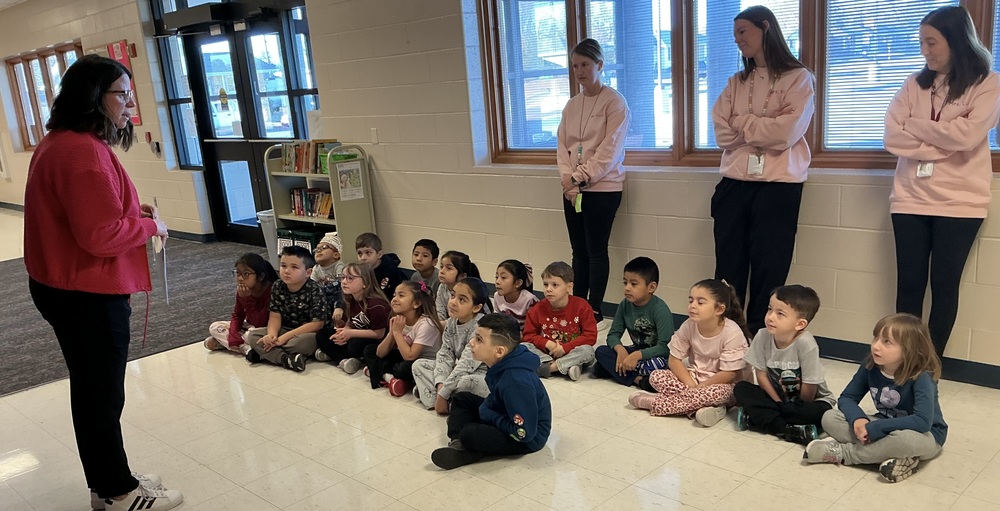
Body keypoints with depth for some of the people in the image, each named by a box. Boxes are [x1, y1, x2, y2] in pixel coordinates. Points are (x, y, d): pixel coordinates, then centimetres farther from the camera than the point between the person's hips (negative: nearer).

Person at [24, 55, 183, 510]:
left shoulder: (58, 143, 11)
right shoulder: (84, 152, -23)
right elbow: (102, 234, -28)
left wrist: (133, 211, 7)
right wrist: (150, 225, -12)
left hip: (66, 288, 10)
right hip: (89, 295, -10)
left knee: (92, 391, 19)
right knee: (103, 394, 5)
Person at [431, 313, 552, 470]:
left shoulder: (516, 382, -34)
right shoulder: (501, 365, -8)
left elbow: (524, 432, -32)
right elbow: (496, 397, 13)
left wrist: (489, 416, -20)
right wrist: (485, 408, -8)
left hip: (528, 439, -10)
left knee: (470, 434, -29)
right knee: (462, 399, 12)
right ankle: (459, 443, -6)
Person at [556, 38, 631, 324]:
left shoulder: (614, 102, -5)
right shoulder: (572, 105, 13)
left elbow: (610, 150, -13)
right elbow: (562, 146, 9)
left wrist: (581, 177, -14)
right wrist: (567, 178, -7)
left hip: (603, 188, -6)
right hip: (573, 189, 6)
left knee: (596, 251, -1)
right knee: (579, 251, 10)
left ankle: (594, 310, 8)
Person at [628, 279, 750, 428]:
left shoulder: (733, 333, -22)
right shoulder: (688, 326, -11)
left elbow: (729, 374, -20)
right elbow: (674, 360, -7)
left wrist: (697, 388, -19)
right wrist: (691, 385, -19)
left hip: (721, 383, -4)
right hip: (694, 377, 4)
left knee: (717, 393, -38)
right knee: (656, 377, -17)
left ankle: (655, 402, -26)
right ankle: (700, 405, -27)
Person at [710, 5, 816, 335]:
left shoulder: (798, 77, 1)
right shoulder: (736, 83, 15)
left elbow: (787, 131, -14)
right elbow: (722, 133, 2)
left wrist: (744, 124, -4)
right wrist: (763, 129, -9)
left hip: (778, 184, -4)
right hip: (735, 181, 4)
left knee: (768, 267, 2)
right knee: (728, 264, 6)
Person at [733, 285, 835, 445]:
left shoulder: (805, 343, -28)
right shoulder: (762, 336, -17)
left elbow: (809, 389, -20)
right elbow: (761, 375, -7)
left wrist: (793, 409, -10)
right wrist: (779, 404, -10)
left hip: (808, 401, -4)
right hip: (777, 396, 4)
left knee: (820, 412, -35)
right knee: (741, 388, -17)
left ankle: (753, 418, -27)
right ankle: (792, 430, -26)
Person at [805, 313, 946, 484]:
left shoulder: (921, 377, -26)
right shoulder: (870, 366, -11)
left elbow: (923, 421, -37)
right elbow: (846, 398, -3)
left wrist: (873, 429, -35)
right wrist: (857, 418, -27)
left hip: (924, 435, -5)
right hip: (886, 426, 6)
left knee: (904, 439, -42)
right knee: (829, 418, -13)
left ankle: (841, 452, -20)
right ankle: (899, 457, -23)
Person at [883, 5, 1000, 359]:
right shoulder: (915, 84, 9)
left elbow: (967, 135, -16)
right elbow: (893, 136, -3)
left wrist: (914, 125, -5)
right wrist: (942, 142, -12)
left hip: (959, 201, -2)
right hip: (911, 198, 3)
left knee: (944, 285, 2)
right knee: (909, 284, 4)